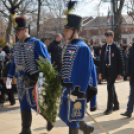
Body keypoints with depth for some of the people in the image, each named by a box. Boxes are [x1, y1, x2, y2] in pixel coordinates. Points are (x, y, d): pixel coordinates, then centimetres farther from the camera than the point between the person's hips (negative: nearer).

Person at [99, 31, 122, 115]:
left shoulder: (116, 47, -6)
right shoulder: (104, 47, 9)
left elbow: (119, 61, -6)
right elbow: (102, 60, 12)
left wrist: (119, 73, -9)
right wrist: (101, 72, 9)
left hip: (113, 70, -6)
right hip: (106, 70, 6)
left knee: (110, 87, -11)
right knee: (111, 87, 13)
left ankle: (109, 107, -5)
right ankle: (116, 105, 27)